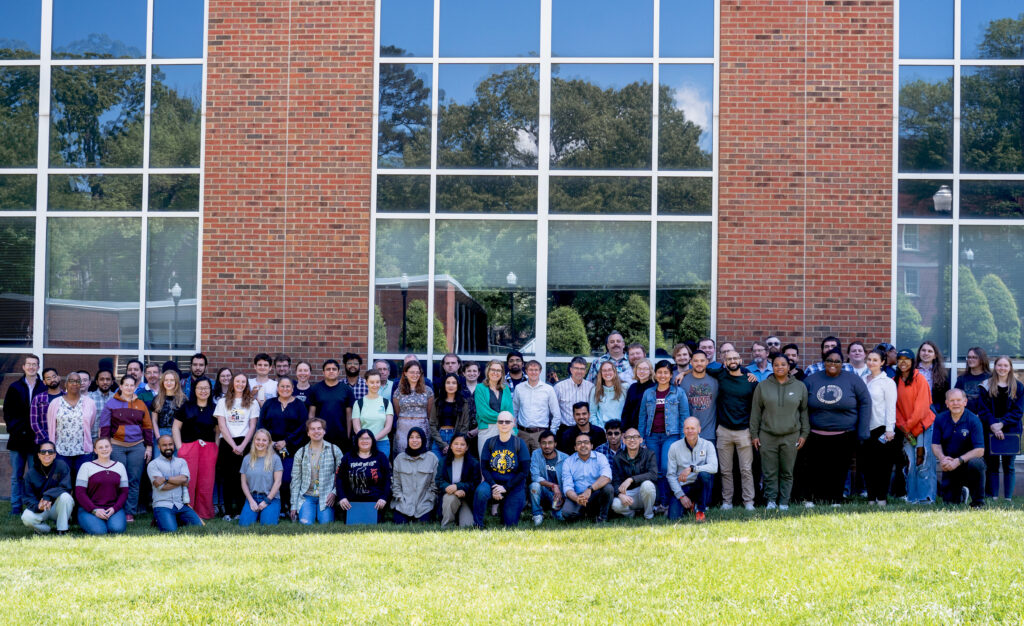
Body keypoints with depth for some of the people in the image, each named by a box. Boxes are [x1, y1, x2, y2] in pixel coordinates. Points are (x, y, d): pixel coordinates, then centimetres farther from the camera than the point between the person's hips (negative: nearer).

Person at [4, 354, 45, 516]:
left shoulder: (45, 389, 2)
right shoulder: (15, 387, 8)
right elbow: (7, 411, 8)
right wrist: (14, 428, -5)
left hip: (36, 440, -2)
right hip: (17, 439, 2)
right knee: (17, 476, 6)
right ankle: (16, 508, 11)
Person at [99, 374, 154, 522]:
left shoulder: (141, 404, 11)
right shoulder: (112, 404, 4)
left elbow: (147, 426, 14)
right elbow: (104, 426, 3)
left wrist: (149, 447, 9)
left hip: (137, 447, 2)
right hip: (117, 447, -2)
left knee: (134, 481, 0)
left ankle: (130, 512, 5)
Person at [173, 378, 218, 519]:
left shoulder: (214, 409, 13)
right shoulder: (187, 407, 8)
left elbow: (218, 430, 15)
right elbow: (175, 427, 7)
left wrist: (216, 448, 3)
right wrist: (179, 447, -2)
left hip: (209, 448, 2)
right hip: (189, 447, -2)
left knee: (206, 483, 1)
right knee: (188, 481, -7)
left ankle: (204, 513, 8)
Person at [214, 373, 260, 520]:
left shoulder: (252, 403, 12)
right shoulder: (223, 402, 12)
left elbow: (252, 427, 6)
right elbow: (222, 426, 4)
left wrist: (242, 446, -7)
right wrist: (233, 446, -8)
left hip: (244, 443, -1)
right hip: (227, 442, 1)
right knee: (227, 477, -3)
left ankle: (240, 511, -3)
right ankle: (228, 512, 0)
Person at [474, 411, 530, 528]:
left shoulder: (519, 444, -5)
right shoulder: (490, 443, 0)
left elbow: (524, 472, -6)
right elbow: (484, 468, 0)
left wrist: (505, 487, -13)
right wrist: (493, 486, -16)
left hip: (514, 487, 0)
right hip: (493, 482, 0)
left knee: (510, 525, 0)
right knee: (481, 491, -35)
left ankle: (504, 506, 34)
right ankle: (477, 525, -19)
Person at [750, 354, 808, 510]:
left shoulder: (800, 387, 6)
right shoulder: (762, 387, 5)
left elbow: (804, 412, 9)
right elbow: (755, 412, 7)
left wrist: (804, 434, 4)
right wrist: (754, 434, 3)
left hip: (791, 436, 0)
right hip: (767, 436, 0)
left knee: (787, 472, 5)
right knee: (769, 472, 1)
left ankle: (784, 501, 12)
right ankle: (771, 500, 11)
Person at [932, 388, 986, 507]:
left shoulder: (973, 420, -14)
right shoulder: (940, 419, -3)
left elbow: (980, 450, -19)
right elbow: (935, 445, 0)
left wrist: (958, 461, -29)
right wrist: (942, 458, -22)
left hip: (968, 460, -3)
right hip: (949, 466, 3)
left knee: (975, 464, -38)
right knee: (950, 501, -3)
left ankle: (978, 501, -16)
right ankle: (962, 492, 36)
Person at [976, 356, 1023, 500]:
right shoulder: (986, 386, 6)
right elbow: (983, 410, 0)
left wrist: (1002, 424, -12)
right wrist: (993, 426, -15)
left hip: (1011, 430, 0)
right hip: (990, 431, 0)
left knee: (1008, 466, 0)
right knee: (992, 465, 1)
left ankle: (1008, 498, 2)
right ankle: (992, 498, 2)